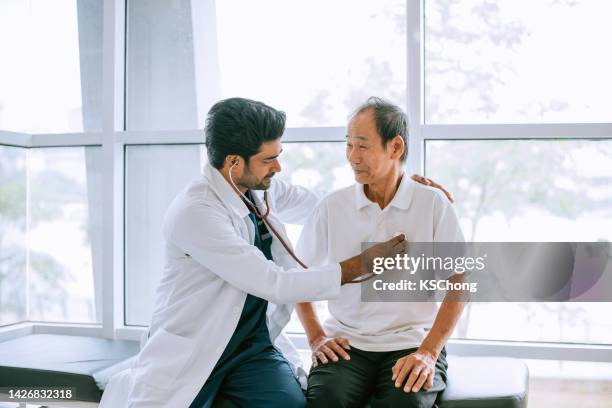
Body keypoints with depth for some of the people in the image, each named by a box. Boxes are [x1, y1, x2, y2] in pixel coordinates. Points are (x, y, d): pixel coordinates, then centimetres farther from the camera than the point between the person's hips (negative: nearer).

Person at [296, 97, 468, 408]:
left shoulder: (433, 203, -1)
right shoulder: (332, 207, 4)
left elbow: (458, 283, -2)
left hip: (411, 343, -1)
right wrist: (316, 338, 2)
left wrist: (429, 352, -12)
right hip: (346, 343, 2)